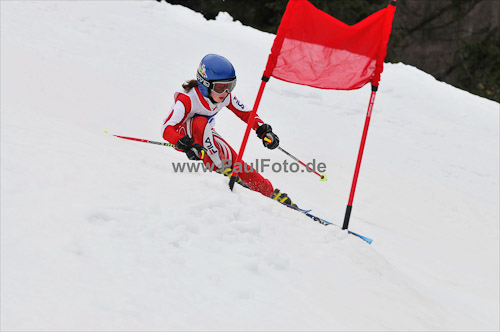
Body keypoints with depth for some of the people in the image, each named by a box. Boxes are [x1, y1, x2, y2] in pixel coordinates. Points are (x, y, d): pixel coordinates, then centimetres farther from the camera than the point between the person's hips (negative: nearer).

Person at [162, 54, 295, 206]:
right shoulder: (188, 99, -34)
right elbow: (167, 129, -41)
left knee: (232, 158, -16)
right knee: (201, 122, -36)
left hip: (205, 135, 4)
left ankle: (269, 191, -6)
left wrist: (263, 130, -22)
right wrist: (187, 145, -58)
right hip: (180, 135, -4)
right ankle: (219, 167, -29)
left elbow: (247, 114, -5)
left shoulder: (226, 97, -17)